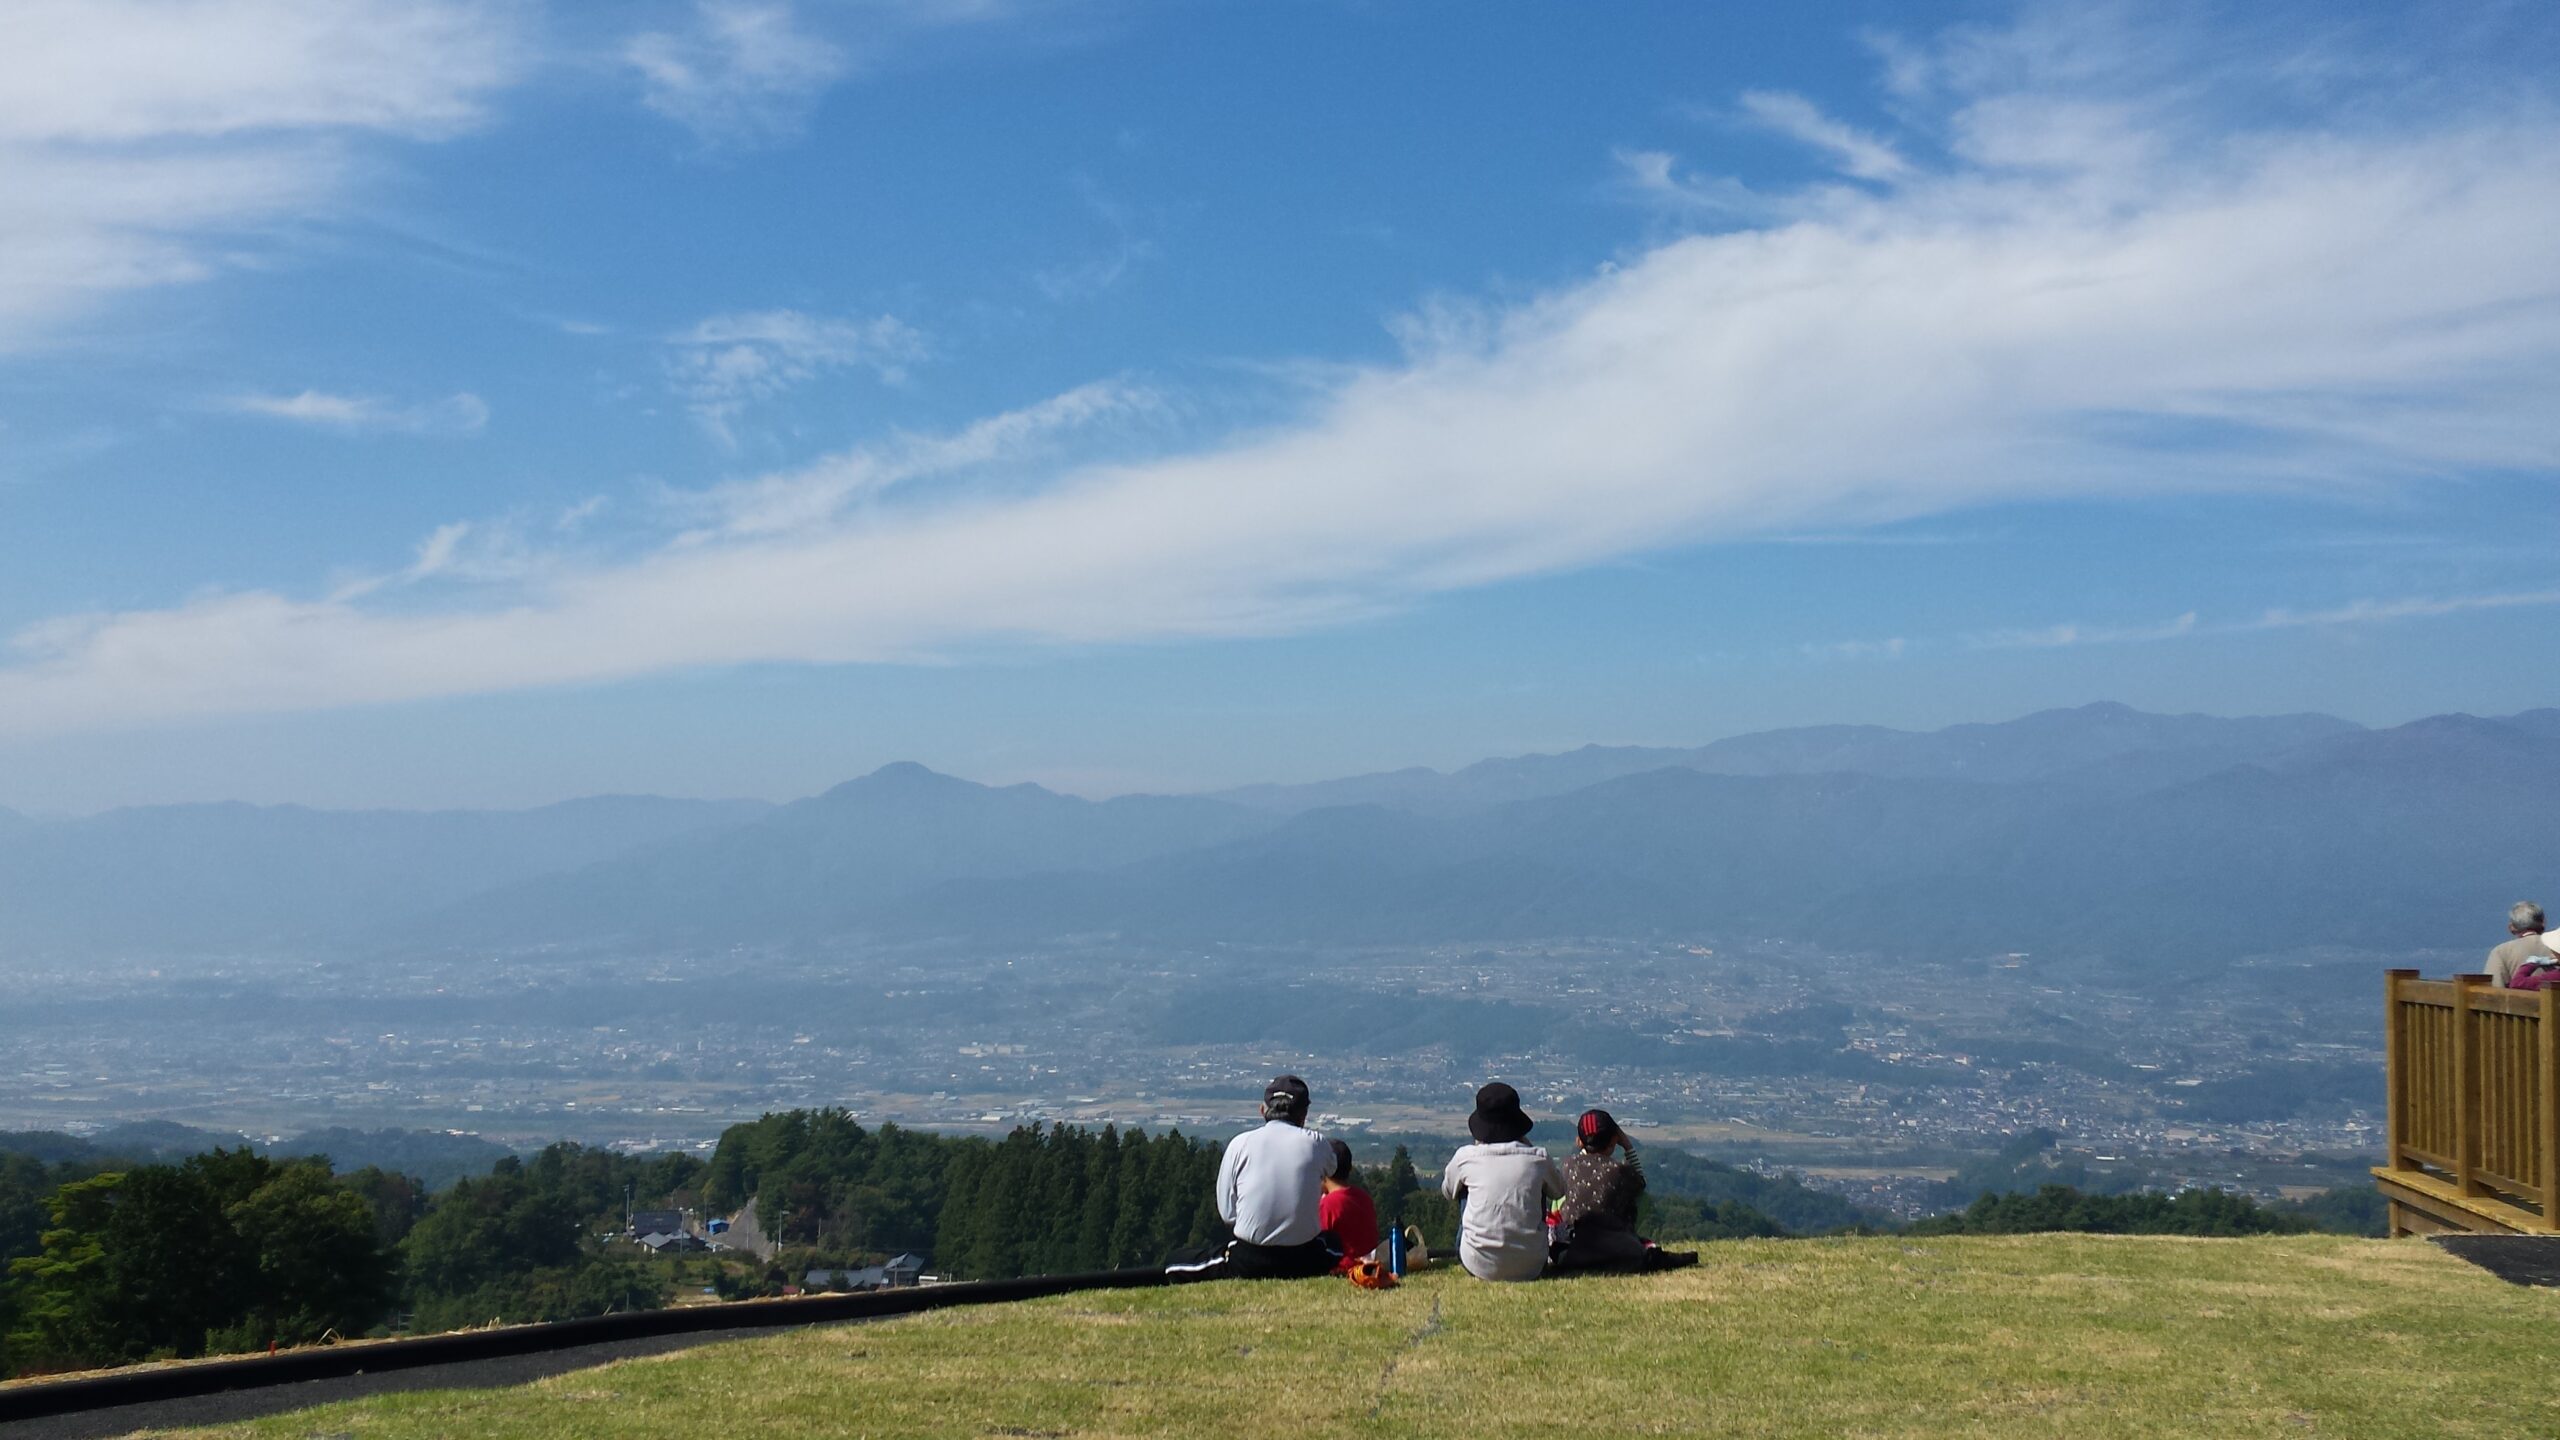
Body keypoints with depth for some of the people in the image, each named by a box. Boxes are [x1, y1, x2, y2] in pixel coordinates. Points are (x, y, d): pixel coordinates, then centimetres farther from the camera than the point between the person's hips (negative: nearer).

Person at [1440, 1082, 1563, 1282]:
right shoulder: (1538, 1158, -4)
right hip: (1530, 1268, 1)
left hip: (1481, 1267, -1)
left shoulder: (1466, 1157, -6)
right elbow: (1559, 1190, 19)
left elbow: (1448, 1190, 17)